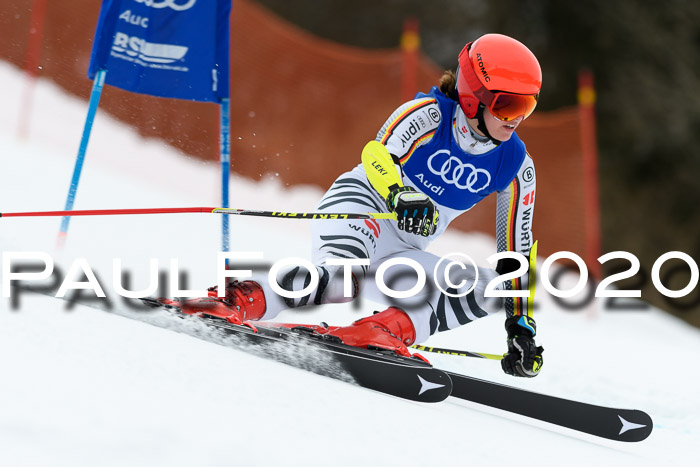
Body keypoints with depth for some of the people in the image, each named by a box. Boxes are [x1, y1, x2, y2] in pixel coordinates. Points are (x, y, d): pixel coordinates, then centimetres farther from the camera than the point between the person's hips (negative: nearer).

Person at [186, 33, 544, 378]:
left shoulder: (516, 166, 0)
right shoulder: (429, 114, -12)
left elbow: (517, 252, 6)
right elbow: (377, 157, -26)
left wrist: (521, 324, 0)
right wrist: (400, 194, -48)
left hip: (398, 256, 6)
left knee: (490, 287, -18)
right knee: (340, 278, -39)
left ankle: (386, 329, -36)